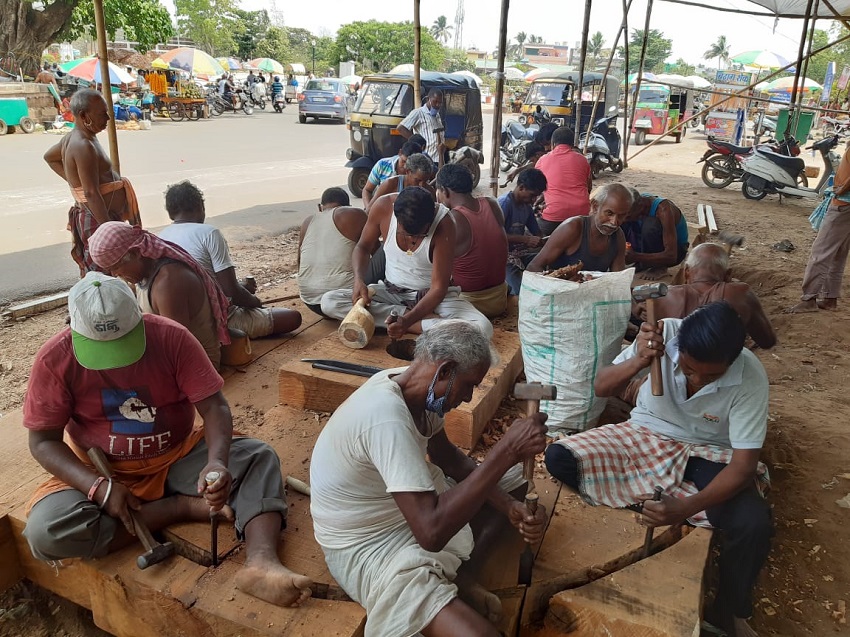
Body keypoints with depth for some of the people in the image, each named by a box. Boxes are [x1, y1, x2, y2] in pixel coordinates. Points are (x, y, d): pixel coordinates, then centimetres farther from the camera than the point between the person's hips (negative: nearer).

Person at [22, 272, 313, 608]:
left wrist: (217, 463, -40)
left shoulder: (172, 337, -16)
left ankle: (261, 562, -40)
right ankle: (183, 506, -17)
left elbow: (214, 406, -20)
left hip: (179, 458, 0)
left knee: (260, 457, -20)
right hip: (102, 475, 0)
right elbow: (43, 441, -9)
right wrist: (99, 487, -25)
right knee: (46, 533, -28)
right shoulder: (55, 359, -15)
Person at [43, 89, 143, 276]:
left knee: (91, 277, 18)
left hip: (87, 217, 10)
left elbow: (49, 157, 29)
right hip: (98, 220, -10)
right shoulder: (84, 145, -21)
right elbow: (91, 194, -26)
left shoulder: (73, 137, 9)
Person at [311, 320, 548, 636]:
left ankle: (460, 575, 1)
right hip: (369, 547, -9)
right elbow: (431, 532, -38)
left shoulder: (412, 386, -6)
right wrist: (507, 450, -36)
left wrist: (508, 506, -6)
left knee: (515, 479, 12)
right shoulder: (387, 418, -33)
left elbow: (449, 458, 8)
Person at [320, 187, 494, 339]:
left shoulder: (443, 225, -26)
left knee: (482, 328, -30)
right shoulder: (383, 207, -18)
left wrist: (407, 321, -40)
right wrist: (359, 280, -22)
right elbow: (363, 247, -1)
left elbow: (439, 287, -25)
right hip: (391, 291, 5)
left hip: (433, 295, -4)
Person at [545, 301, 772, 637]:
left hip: (709, 455, -1)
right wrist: (638, 361, -39)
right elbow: (602, 387, -17)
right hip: (646, 436, 2)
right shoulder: (663, 333, -24)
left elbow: (744, 464, -24)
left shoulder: (750, 378, -25)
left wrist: (686, 508, -39)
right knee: (559, 459, -20)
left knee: (753, 525, -30)